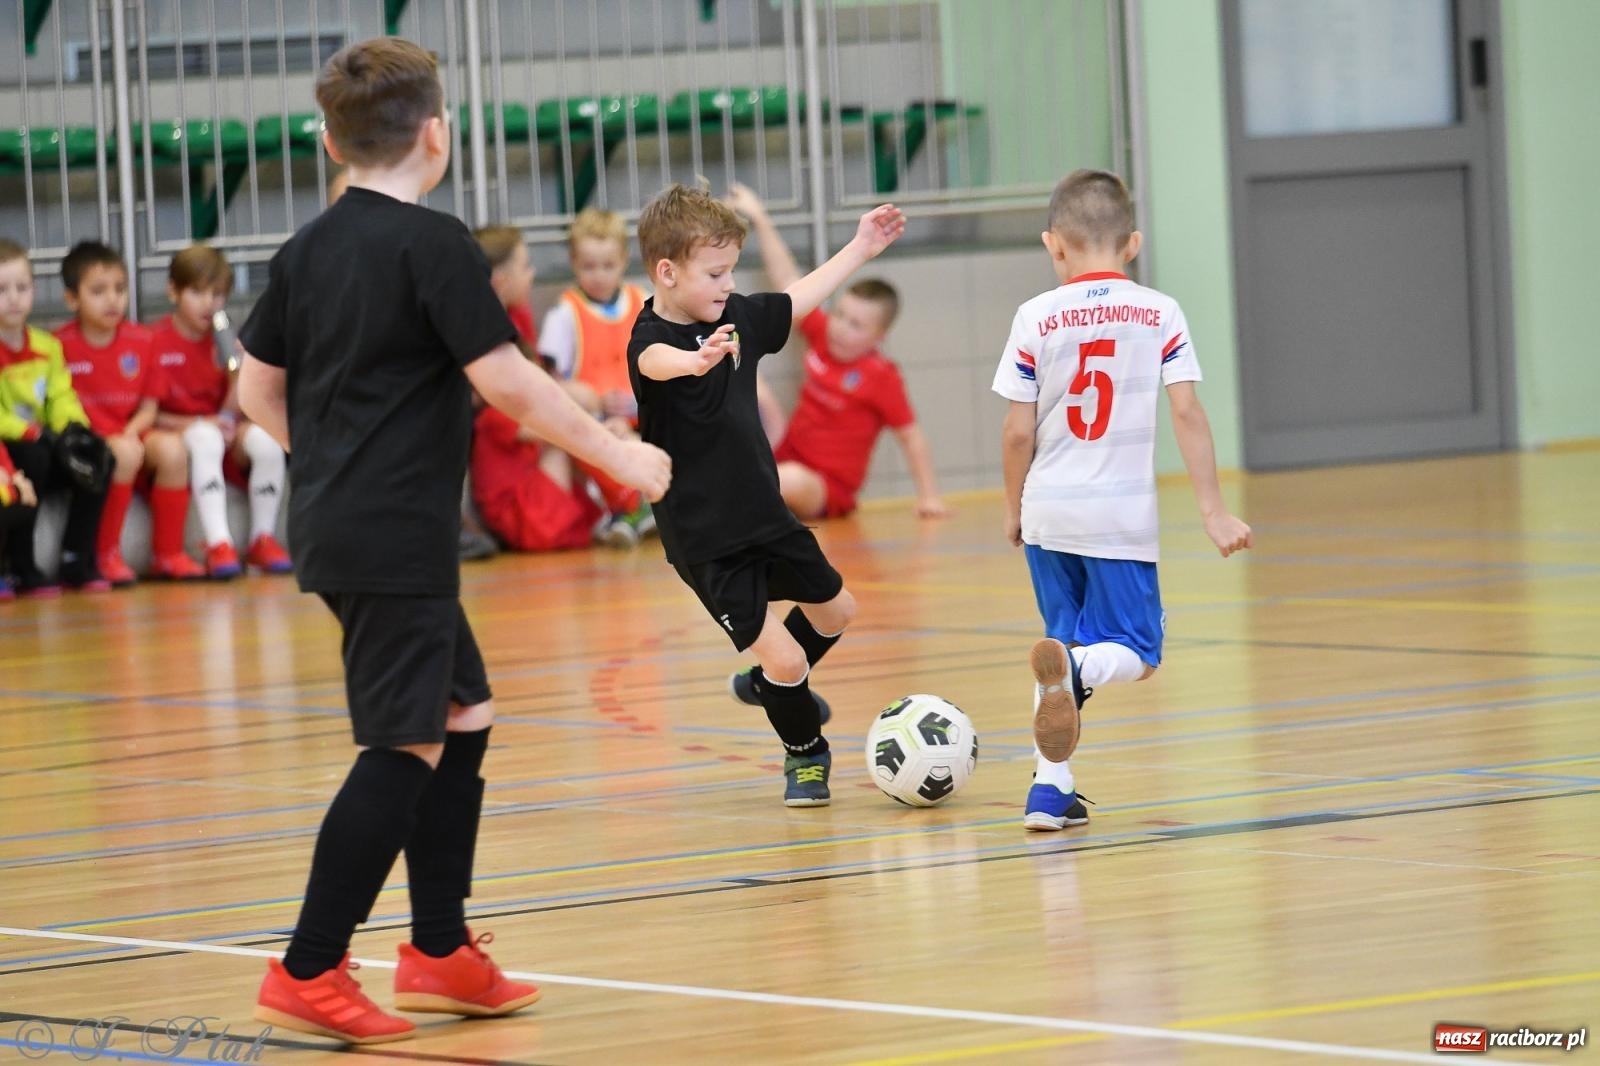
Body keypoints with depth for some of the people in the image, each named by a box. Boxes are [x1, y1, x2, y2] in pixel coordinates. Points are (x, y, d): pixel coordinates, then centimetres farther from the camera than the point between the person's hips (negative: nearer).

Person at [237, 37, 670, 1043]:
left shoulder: (308, 249, 10)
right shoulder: (435, 243, -12)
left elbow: (257, 385, 16)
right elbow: (505, 380, -16)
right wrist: (616, 451, -7)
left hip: (336, 525, 9)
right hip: (400, 538, -9)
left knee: (462, 713, 17)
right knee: (407, 747, -6)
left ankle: (441, 953, 18)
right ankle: (309, 972, -9)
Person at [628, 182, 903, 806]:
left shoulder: (736, 316, 0)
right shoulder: (651, 336, -22)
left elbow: (796, 303, 20)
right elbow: (655, 361, -47)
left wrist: (860, 249, 28)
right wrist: (694, 360, -70)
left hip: (764, 515, 8)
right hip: (705, 539, -8)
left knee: (834, 610, 24)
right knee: (786, 658, -9)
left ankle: (765, 685, 50)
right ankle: (806, 755, 19)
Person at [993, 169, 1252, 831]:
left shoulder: (1037, 318, 0)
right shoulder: (1160, 315, -1)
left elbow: (1018, 433, 0)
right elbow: (1187, 413, -7)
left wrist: (1014, 508, 15)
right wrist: (1213, 509, -3)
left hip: (1048, 511, 2)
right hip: (1122, 516, -2)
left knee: (1067, 642, 16)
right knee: (1136, 653, 5)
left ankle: (1051, 788, 11)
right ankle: (1074, 665, -29)